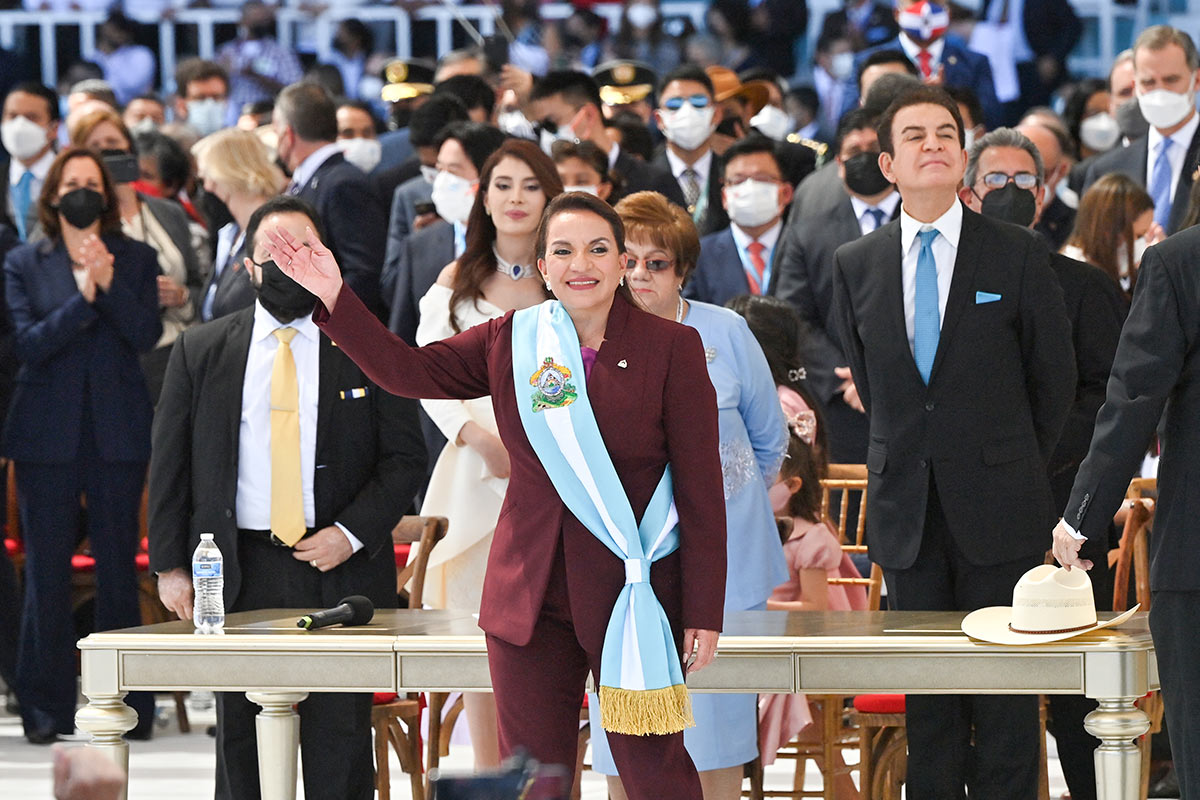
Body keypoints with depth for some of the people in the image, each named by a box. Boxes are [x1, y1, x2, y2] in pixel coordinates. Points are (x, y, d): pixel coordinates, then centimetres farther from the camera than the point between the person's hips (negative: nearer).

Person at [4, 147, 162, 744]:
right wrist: (83, 298, -17)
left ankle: (126, 704, 7)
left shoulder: (135, 259, 8)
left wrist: (110, 285, -17)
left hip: (118, 431, 0)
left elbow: (146, 335, -5)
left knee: (118, 565, 2)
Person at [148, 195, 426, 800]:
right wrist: (170, 565, 2)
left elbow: (405, 457, 4)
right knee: (240, 743, 5)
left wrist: (352, 535, -10)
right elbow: (169, 463, 9)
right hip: (236, 577, 1)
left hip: (341, 570, -1)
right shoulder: (200, 352, 9)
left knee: (340, 743, -3)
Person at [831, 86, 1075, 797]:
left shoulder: (1019, 256, -1)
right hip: (906, 509, 3)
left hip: (997, 506, -2)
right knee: (926, 687, 6)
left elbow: (1054, 376, 5)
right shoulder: (856, 265, 7)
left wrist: (1015, 468, 9)